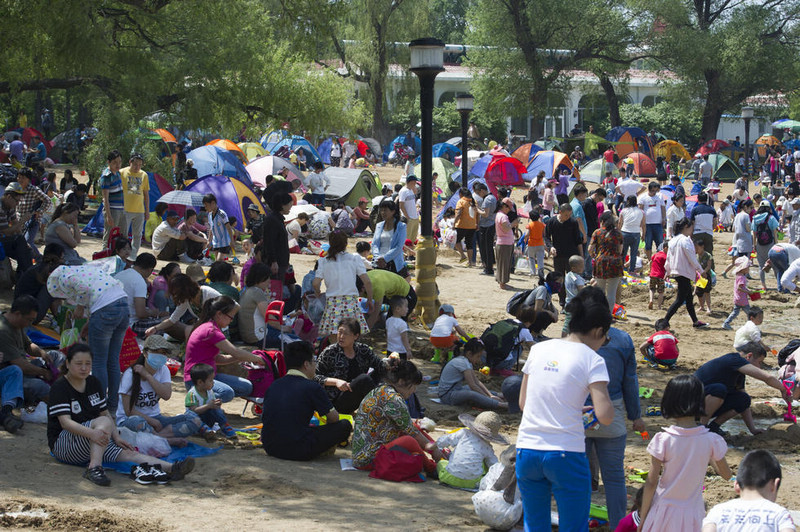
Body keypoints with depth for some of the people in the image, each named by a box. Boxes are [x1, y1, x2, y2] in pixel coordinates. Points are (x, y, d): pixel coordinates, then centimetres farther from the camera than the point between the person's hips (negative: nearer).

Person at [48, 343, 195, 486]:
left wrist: (116, 438, -4)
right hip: (63, 445, -6)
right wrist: (92, 433, -39)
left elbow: (105, 413, 13)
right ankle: (94, 468, -47)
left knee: (127, 453, -19)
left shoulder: (94, 383, 11)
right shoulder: (60, 387, -10)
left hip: (95, 444, 6)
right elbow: (65, 422, -22)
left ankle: (171, 469, -39)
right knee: (104, 422, -30)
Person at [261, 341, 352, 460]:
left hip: (270, 448, 7)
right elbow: (334, 418, 5)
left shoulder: (274, 385, 10)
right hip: (297, 452, -7)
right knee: (344, 425, 6)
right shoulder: (312, 387, -6)